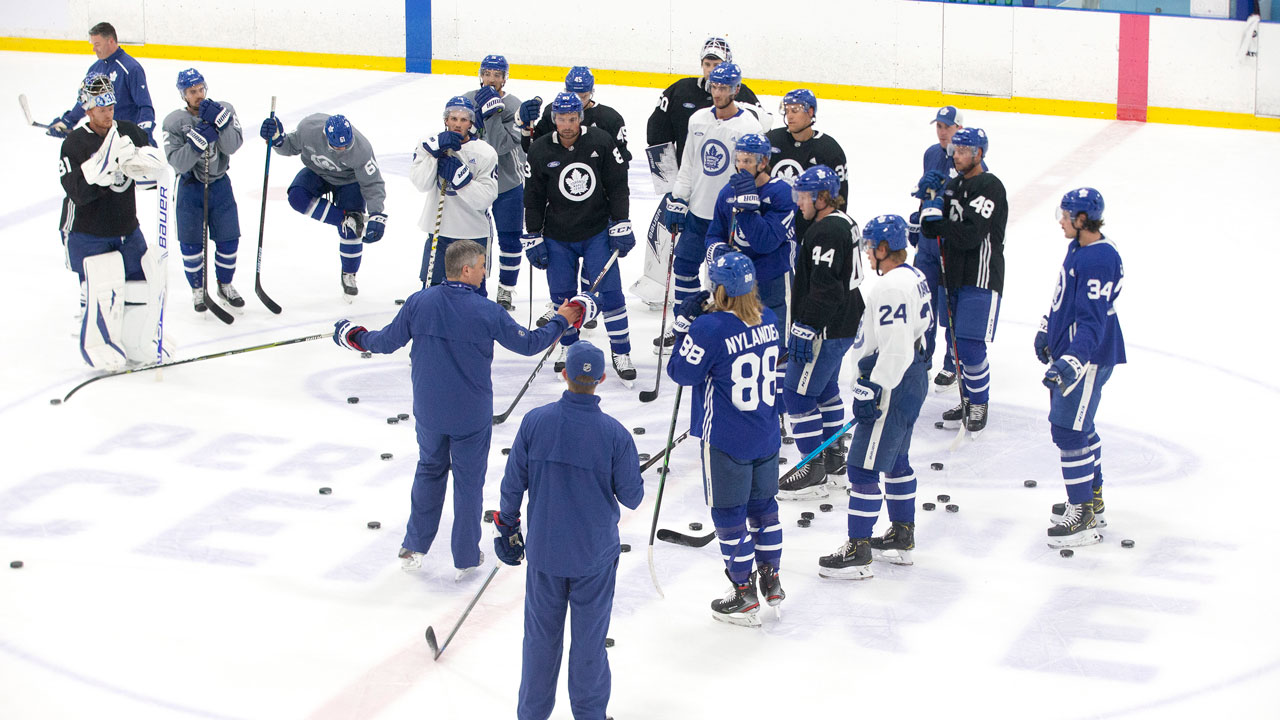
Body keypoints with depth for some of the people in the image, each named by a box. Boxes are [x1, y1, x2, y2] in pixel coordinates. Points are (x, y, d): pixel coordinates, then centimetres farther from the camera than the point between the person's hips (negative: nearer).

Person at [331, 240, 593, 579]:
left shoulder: (418, 303, -10)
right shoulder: (487, 312, -19)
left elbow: (388, 341, -1)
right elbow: (528, 343, -9)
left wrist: (358, 337, 20)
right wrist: (561, 321, 6)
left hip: (428, 409, 3)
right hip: (471, 414, -3)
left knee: (430, 469, 23)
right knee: (469, 480, 12)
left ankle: (414, 547, 28)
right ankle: (466, 558, 22)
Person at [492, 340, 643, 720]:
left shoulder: (535, 421, -12)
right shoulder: (614, 434, -17)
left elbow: (513, 482, -3)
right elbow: (631, 497, -8)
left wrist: (507, 527, 13)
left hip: (544, 549, 2)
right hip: (595, 554, -1)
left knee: (541, 635, 15)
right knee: (589, 638, 12)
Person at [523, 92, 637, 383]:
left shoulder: (601, 142, -8)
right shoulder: (540, 150, -5)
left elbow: (617, 185, -2)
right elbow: (533, 198, 2)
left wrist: (621, 226, -6)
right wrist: (533, 238, 2)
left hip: (597, 232, -1)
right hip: (558, 237, 1)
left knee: (610, 291, -4)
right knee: (563, 295, 6)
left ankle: (621, 353, 5)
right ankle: (568, 347, 28)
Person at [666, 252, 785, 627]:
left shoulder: (709, 328, -22)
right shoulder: (768, 320, -1)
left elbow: (683, 372, -13)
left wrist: (685, 326, -4)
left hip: (726, 441, -6)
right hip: (766, 436, 7)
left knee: (729, 514, 6)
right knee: (763, 505, 20)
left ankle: (744, 594, 12)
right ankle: (770, 580, 32)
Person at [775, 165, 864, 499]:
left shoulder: (826, 231, -21)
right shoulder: (843, 222, 13)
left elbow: (824, 288, -27)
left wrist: (806, 330, -25)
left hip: (827, 330, -11)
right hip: (843, 324, 11)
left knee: (798, 393, -6)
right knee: (825, 388, 24)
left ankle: (813, 471, -3)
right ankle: (834, 455, 36)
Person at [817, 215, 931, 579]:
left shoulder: (890, 287, -23)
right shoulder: (915, 277, 9)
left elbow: (894, 349, -27)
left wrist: (871, 391, -24)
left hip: (893, 385, -11)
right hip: (913, 377, 11)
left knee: (863, 466, -6)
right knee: (895, 460, 22)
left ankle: (858, 551, -3)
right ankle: (902, 538, 31)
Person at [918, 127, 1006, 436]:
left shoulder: (990, 187, -15)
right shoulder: (952, 185, 11)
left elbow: (970, 235, -24)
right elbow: (931, 228, 7)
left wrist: (937, 222, -21)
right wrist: (929, 199, -8)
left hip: (981, 277, -8)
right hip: (954, 275, 8)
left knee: (970, 346, -9)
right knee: (958, 343, 14)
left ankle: (979, 405, 6)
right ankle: (968, 400, 28)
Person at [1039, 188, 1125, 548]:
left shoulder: (1100, 260, -24)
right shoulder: (1078, 247, 7)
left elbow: (1093, 322, -30)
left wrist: (1072, 361, -39)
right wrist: (1046, 330, 31)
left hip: (1089, 357, -10)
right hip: (1067, 348, 10)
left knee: (1068, 430, -9)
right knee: (1079, 425, 20)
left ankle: (1084, 518, -2)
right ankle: (1092, 498, 36)